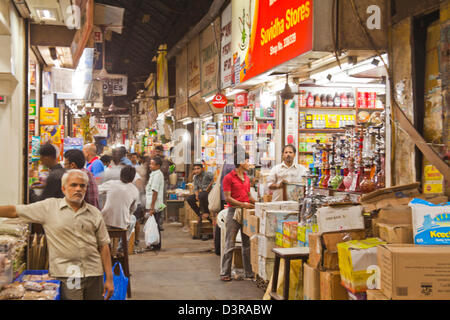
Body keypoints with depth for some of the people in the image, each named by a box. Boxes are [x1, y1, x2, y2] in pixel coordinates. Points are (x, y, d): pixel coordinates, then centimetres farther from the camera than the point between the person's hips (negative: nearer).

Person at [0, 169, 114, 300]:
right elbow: (14, 211, 0)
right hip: (65, 275, -3)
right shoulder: (49, 207, 2)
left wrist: (109, 279, 5)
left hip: (94, 274, 3)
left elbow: (103, 246, 9)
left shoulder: (95, 213, 9)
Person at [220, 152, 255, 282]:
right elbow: (227, 197, -10)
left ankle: (248, 272, 15)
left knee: (247, 244, 8)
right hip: (234, 212, -6)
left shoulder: (247, 178, 16)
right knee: (230, 244, -3)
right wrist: (242, 204, -20)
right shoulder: (229, 178, -5)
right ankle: (225, 273, 4)